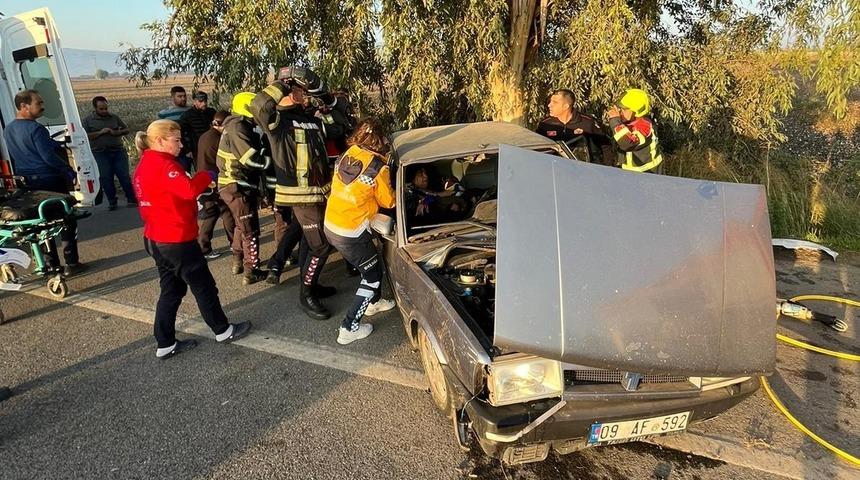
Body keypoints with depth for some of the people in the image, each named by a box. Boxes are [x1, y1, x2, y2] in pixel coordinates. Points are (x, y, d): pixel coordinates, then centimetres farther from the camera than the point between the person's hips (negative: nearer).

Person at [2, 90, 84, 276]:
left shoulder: (8, 130, 11)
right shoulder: (35, 128, -16)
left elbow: (13, 158, 20)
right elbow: (49, 157, -20)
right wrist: (71, 172, -13)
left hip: (27, 184, 8)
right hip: (50, 181, -8)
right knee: (67, 220, 2)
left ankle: (52, 264, 16)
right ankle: (71, 264, 1)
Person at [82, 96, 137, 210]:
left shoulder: (114, 117, 12)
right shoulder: (88, 120, 4)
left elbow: (126, 130, 13)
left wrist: (115, 133, -6)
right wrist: (100, 132, -14)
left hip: (118, 151, 1)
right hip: (100, 153, -1)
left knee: (124, 176, -1)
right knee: (106, 178, 0)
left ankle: (132, 200, 7)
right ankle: (112, 202, 9)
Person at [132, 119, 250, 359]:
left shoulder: (144, 166, 11)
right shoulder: (163, 164, -19)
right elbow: (188, 190, -32)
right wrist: (207, 176, -15)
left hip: (156, 239, 9)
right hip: (176, 240, -9)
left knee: (171, 290, 16)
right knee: (204, 286, 6)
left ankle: (165, 344, 20)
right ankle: (223, 331, 21)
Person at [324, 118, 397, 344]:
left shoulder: (347, 155, 2)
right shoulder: (378, 167, -15)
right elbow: (388, 202, -1)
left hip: (330, 225, 7)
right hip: (351, 234, -7)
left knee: (373, 264, 27)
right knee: (373, 275, 11)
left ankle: (374, 302, 49)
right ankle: (348, 329, 12)